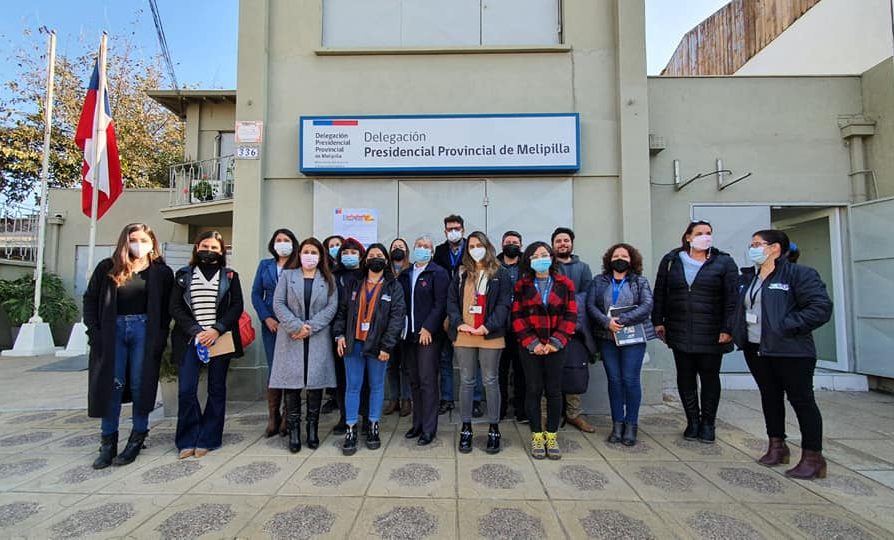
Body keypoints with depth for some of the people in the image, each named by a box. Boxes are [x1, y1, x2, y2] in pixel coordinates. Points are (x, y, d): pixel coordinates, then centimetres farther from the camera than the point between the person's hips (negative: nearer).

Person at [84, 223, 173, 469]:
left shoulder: (162, 272, 3)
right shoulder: (107, 268, 7)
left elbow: (166, 309, 1)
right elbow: (90, 300, 9)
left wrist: (160, 337, -8)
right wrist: (93, 331, -2)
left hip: (144, 330, -2)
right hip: (112, 330, 2)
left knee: (140, 384, 3)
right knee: (111, 384, 4)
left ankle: (137, 438, 16)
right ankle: (108, 442, 16)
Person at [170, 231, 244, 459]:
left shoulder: (230, 276, 7)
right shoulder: (183, 275, 10)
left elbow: (237, 306, 0)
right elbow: (175, 307, 3)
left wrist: (216, 330, -13)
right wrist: (196, 331, -10)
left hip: (220, 339, 0)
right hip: (191, 339, 1)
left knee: (216, 389, 4)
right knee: (186, 390, -4)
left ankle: (207, 439, 16)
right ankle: (188, 439, 13)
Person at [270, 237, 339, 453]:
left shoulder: (328, 279, 10)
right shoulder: (287, 275, 10)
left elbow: (332, 307, 0)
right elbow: (278, 303, 0)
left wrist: (310, 327, -10)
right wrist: (296, 326, -12)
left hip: (318, 339, 0)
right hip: (291, 338, 0)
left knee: (316, 381, 2)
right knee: (291, 382, -1)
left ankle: (313, 428, 16)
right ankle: (293, 431, 10)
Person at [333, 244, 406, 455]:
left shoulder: (394, 287, 0)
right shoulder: (354, 285, 11)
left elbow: (397, 317, -7)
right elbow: (342, 310, 12)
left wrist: (387, 346, -14)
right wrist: (340, 335, -1)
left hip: (377, 345, -2)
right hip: (353, 343, 2)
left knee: (377, 386, 9)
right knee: (353, 386, 6)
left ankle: (373, 427, 24)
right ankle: (351, 430, 16)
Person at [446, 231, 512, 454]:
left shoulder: (500, 274, 4)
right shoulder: (461, 273, 13)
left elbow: (504, 304, -4)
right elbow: (451, 301, 7)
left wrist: (488, 327, -15)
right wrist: (458, 323, -9)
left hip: (491, 336, -2)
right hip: (463, 336, 3)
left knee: (491, 382, 7)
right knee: (466, 382, 9)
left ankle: (494, 430, 20)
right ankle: (466, 428, 21)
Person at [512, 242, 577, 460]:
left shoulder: (564, 284, 4)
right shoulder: (522, 285, 4)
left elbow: (570, 315, 0)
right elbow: (517, 317, -1)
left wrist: (556, 342, -10)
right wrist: (532, 343, -11)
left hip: (555, 346, 1)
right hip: (530, 347, 0)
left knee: (554, 391, 5)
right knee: (533, 389, 5)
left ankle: (552, 436, 21)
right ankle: (536, 436, 18)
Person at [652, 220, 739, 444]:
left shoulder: (724, 262, 0)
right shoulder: (671, 261, 5)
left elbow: (731, 298, -4)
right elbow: (660, 293, 8)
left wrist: (728, 329, -10)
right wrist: (658, 321, 4)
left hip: (711, 334, -1)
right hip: (679, 333, 2)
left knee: (710, 378, 10)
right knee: (685, 378, 9)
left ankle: (707, 423, 24)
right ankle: (692, 421, 23)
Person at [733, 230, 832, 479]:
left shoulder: (799, 274, -10)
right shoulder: (748, 278, 12)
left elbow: (821, 307, -18)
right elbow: (740, 308, 21)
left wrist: (786, 327, -21)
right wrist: (738, 332, 7)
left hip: (790, 351, -7)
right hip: (755, 349, 7)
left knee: (801, 399, 3)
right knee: (770, 396, 15)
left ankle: (813, 457, 14)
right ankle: (777, 446, 28)